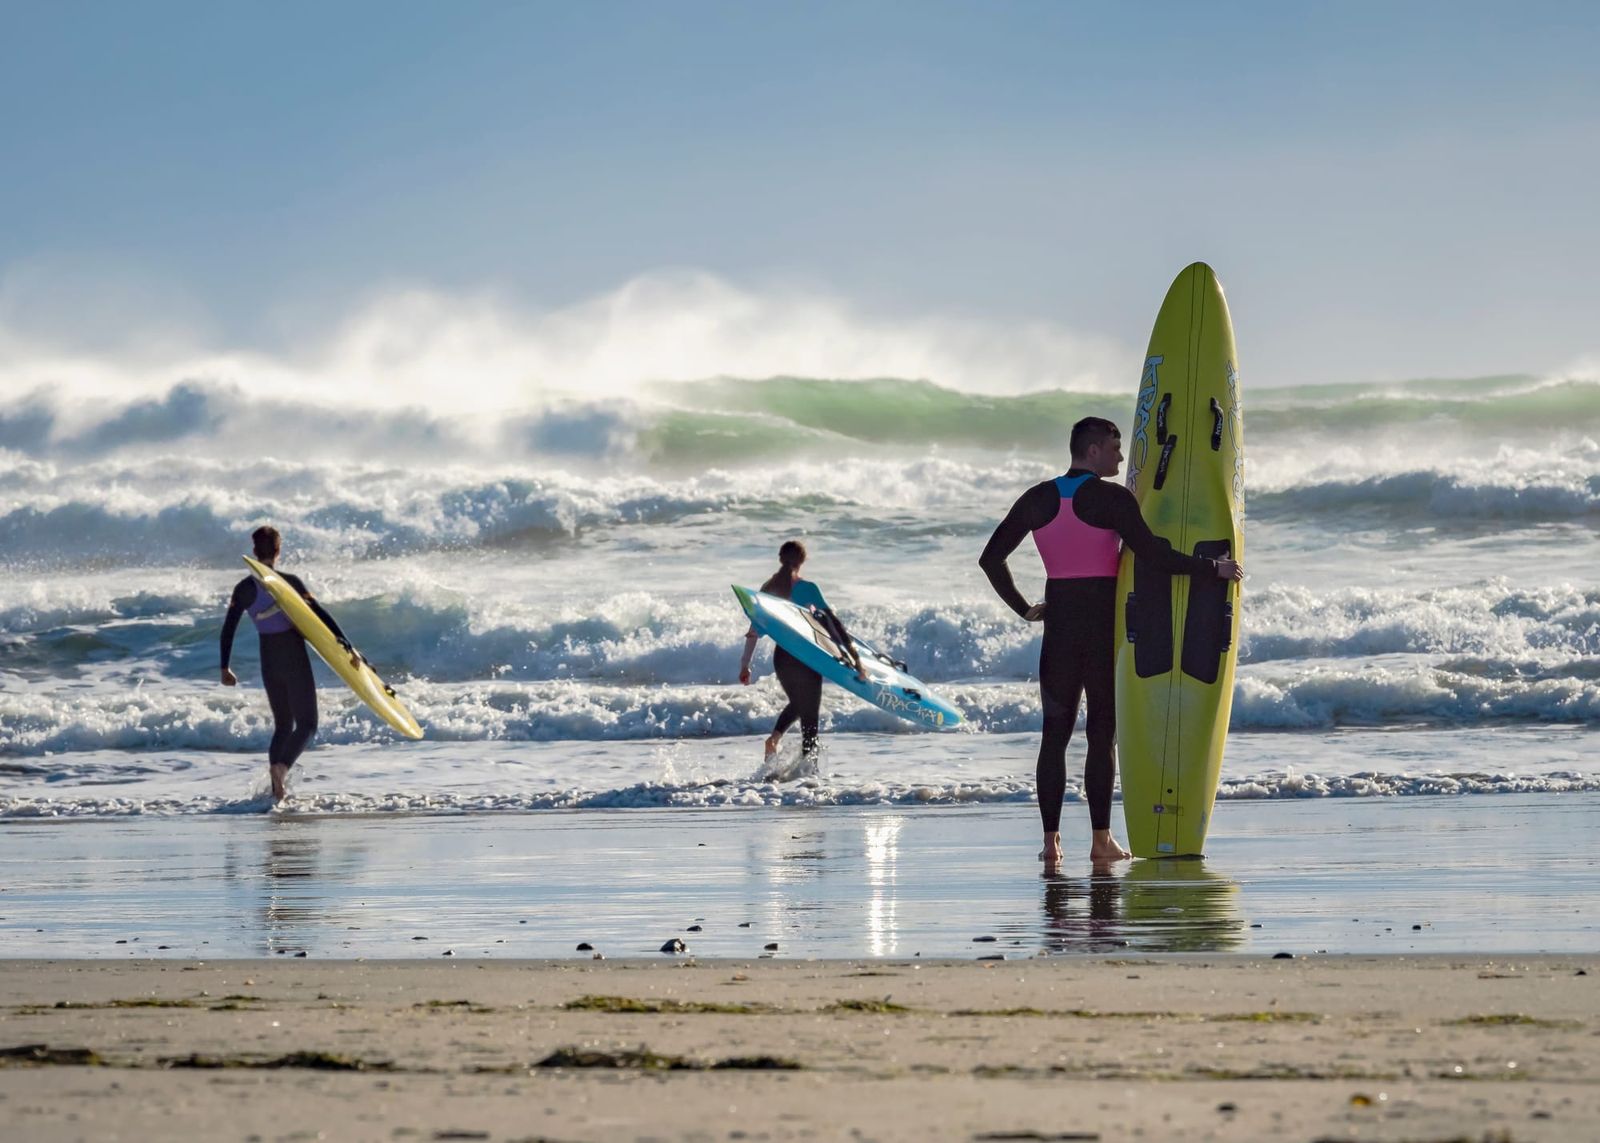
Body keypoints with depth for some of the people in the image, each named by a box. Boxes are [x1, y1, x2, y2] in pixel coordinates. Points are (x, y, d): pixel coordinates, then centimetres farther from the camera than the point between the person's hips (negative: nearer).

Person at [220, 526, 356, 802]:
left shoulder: (243, 589, -1)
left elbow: (227, 630, 0)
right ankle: (282, 765, -26)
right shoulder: (289, 582, -11)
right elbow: (321, 615, -13)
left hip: (269, 663, 4)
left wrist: (224, 668, 9)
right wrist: (347, 647, -11)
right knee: (306, 723, 3)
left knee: (282, 724, 18)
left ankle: (276, 790, 6)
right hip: (295, 661, -4)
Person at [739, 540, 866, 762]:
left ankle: (775, 736, 5)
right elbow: (833, 622, -16)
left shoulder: (767, 589, 3)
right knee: (809, 715, 3)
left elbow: (755, 629, 8)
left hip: (781, 657, 5)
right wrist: (855, 657, -17)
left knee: (796, 704, 28)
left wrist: (745, 665, 17)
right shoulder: (807, 588, -12)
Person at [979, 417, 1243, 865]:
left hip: (1059, 624, 4)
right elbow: (1153, 554, -20)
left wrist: (1023, 608, 10)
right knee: (1103, 732, 2)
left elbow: (991, 558, 5)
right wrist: (1215, 568, -13)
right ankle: (1101, 839, 0)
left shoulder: (1037, 500, 6)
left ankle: (1051, 840, 2)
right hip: (1106, 624, -4)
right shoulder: (1112, 498, -10)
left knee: (1055, 732, 6)